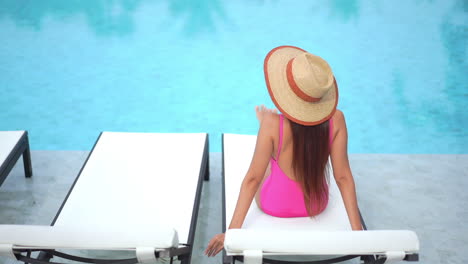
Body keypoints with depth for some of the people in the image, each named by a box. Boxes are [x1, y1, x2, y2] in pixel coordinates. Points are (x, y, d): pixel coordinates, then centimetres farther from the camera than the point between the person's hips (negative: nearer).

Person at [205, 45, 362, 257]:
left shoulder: (272, 124, -30)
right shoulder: (336, 120, -23)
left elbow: (253, 178, -27)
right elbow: (343, 177, -20)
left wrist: (232, 230, -21)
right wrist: (357, 229, -12)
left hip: (274, 205, -2)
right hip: (316, 206, 3)